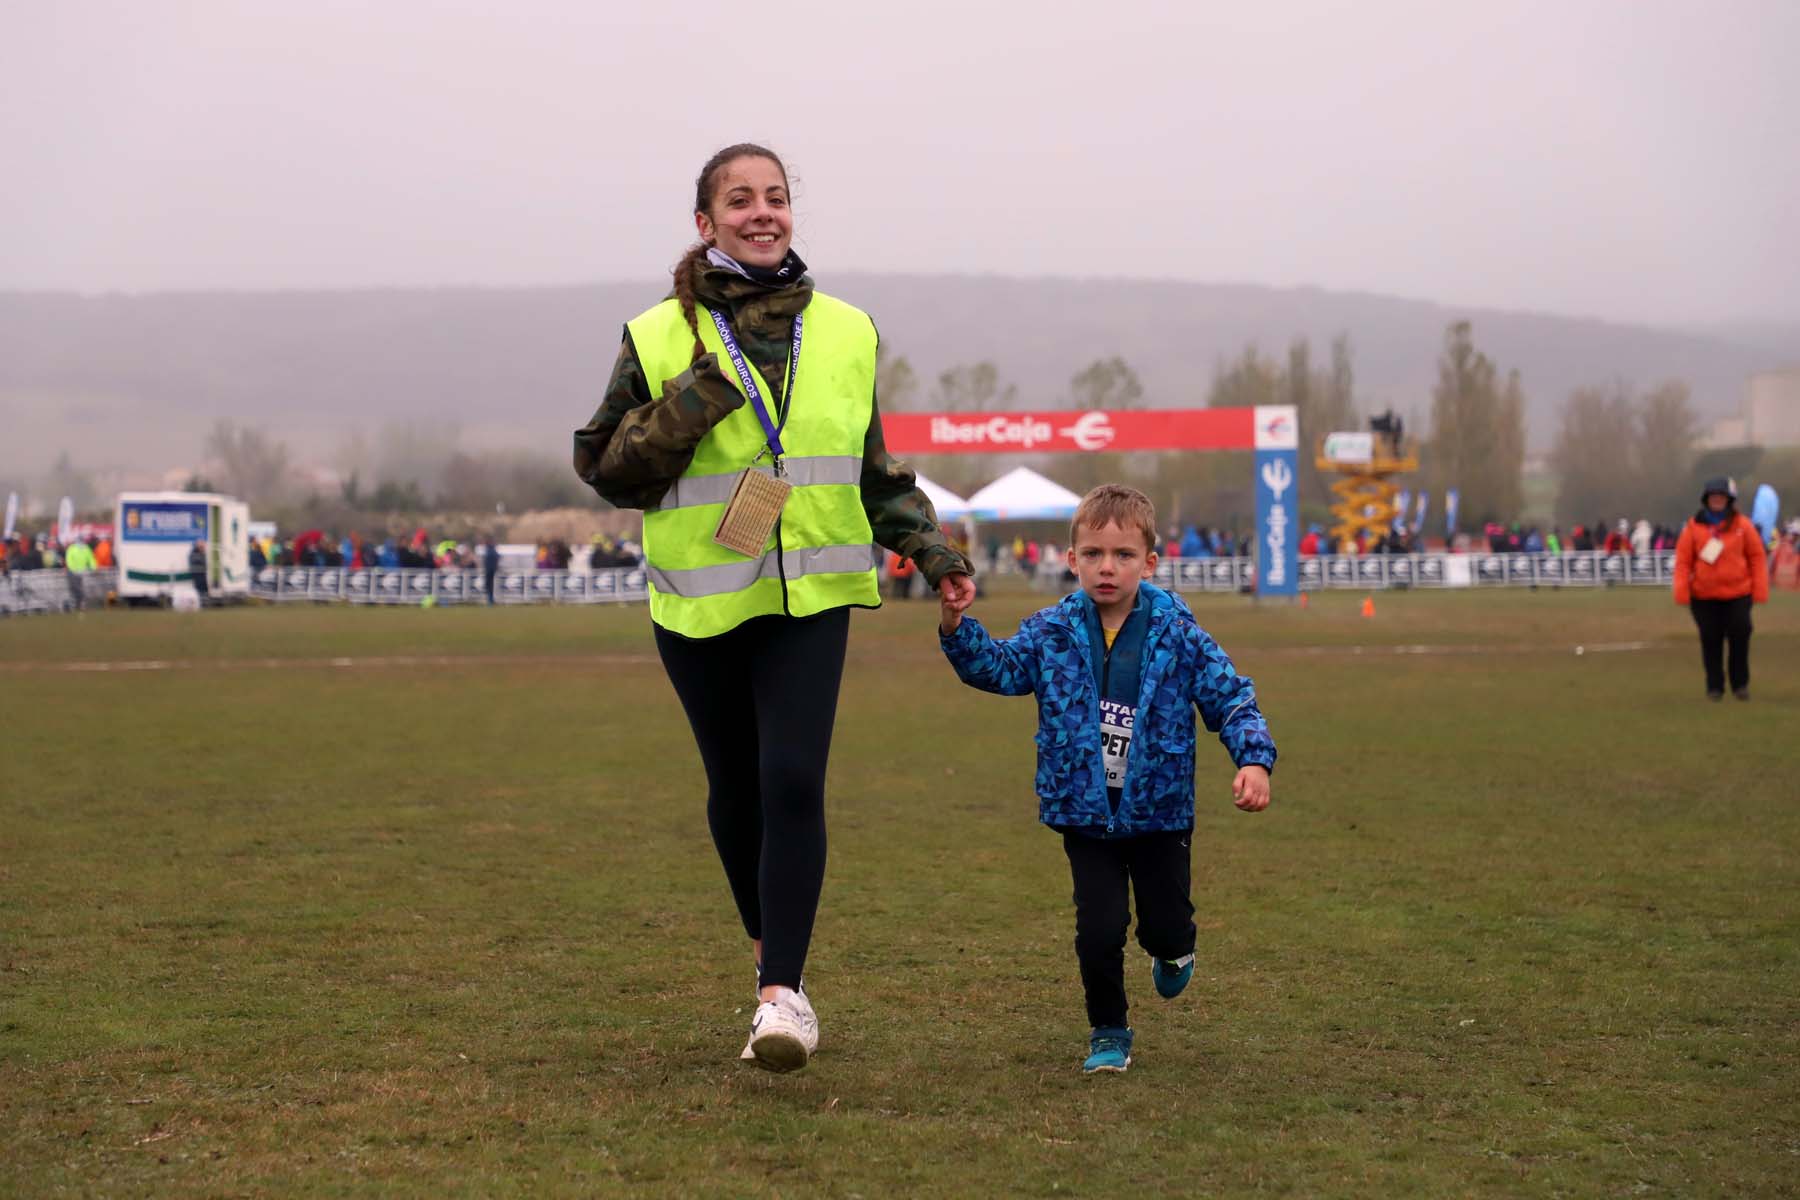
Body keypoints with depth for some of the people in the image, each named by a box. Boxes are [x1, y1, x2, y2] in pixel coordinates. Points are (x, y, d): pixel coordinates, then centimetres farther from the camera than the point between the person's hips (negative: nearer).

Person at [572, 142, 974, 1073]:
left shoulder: (844, 332, 8)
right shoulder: (660, 340, -2)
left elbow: (876, 469, 18)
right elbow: (603, 468, -2)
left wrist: (932, 551, 9)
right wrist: (682, 413, -16)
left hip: (810, 594, 1)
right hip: (699, 601, 0)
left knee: (793, 783, -14)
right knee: (736, 788, 10)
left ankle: (782, 993, -11)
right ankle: (768, 945, 35)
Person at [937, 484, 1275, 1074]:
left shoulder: (1177, 634, -8)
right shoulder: (1053, 632, -4)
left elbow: (1230, 697, -5)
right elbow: (998, 667, -9)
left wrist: (1253, 759, -20)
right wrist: (956, 627, -27)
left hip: (1159, 810, 0)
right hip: (1086, 811, 0)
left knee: (1165, 924, 7)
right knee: (1100, 927, -7)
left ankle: (1174, 950, 47)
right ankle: (1108, 1032, 15)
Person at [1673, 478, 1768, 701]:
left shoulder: (1742, 524, 0)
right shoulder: (1694, 527, 0)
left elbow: (1757, 557, 1)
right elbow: (1683, 560, -1)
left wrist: (1759, 590, -3)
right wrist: (1682, 593, -8)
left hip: (1738, 595, 0)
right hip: (1704, 597, 0)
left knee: (1740, 636, -3)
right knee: (1711, 641, 3)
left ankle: (1740, 684, 12)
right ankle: (1715, 687, 12)